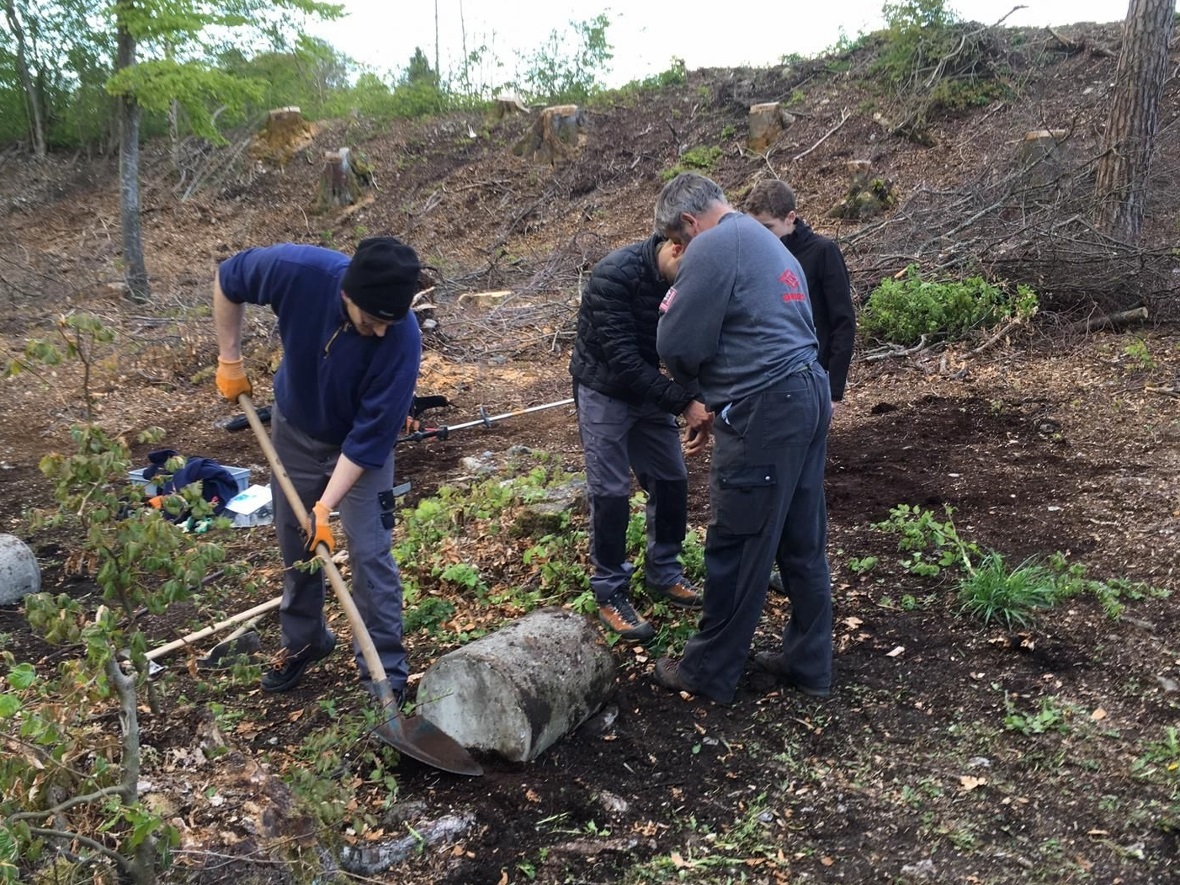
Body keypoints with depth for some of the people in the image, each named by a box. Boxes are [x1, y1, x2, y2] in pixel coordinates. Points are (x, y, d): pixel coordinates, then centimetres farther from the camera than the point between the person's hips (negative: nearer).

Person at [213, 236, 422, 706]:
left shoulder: (403, 339, -36)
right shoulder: (297, 269, -32)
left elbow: (368, 436, -28)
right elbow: (227, 281, -9)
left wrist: (326, 505, -30)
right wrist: (230, 359, -9)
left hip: (362, 449, -3)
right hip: (294, 429, 3)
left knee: (370, 553, -7)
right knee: (295, 543, 16)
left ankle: (386, 674, 9)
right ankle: (303, 641, 40)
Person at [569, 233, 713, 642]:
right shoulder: (615, 274, -29)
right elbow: (622, 359, -31)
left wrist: (700, 407, -19)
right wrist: (684, 402, -33)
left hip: (649, 388, 6)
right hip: (604, 392, -6)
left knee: (671, 480, 8)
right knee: (611, 493, -4)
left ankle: (663, 574, 26)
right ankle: (610, 594, 10)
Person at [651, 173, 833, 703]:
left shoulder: (713, 247, -9)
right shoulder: (768, 242, 21)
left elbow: (679, 345, -11)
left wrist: (691, 382, 11)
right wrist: (715, 399, 19)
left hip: (765, 411, -10)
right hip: (810, 397, 10)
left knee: (736, 549, 2)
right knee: (803, 544, 15)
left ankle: (709, 672, 15)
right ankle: (808, 662, 27)